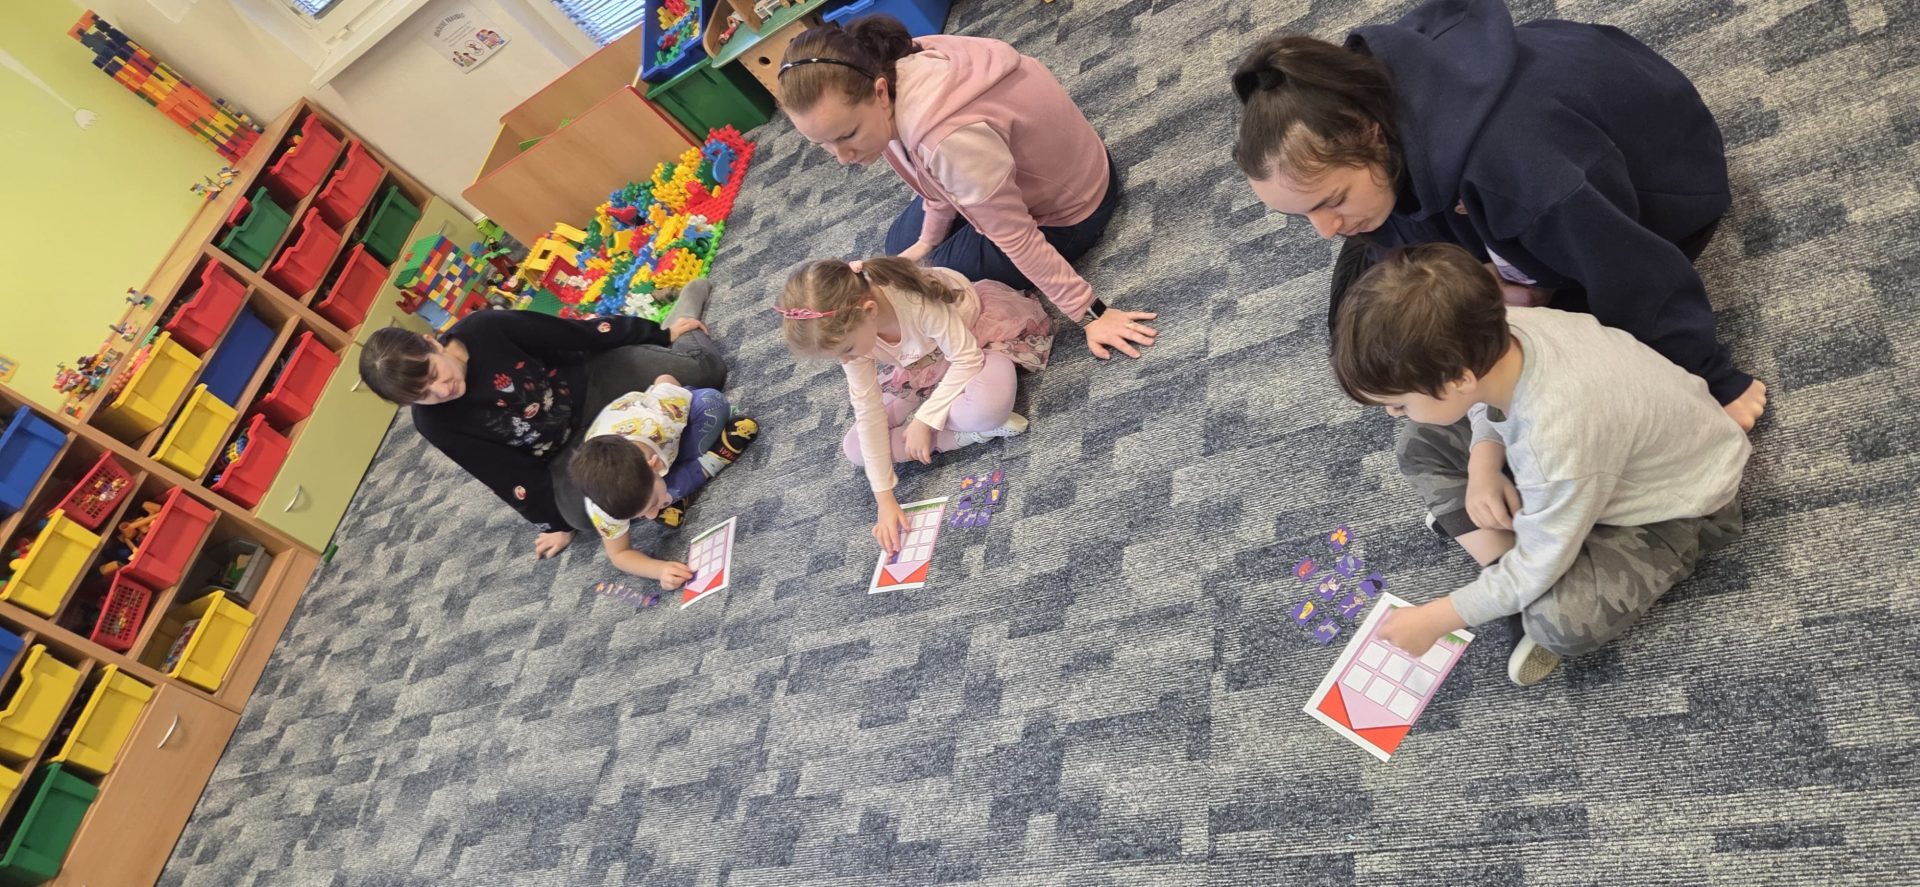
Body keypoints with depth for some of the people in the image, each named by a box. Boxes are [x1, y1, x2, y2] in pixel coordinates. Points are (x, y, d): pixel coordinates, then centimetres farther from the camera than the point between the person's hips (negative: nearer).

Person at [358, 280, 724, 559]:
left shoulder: (484, 329, -25)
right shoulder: (434, 424, -21)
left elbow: (575, 335, -15)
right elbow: (509, 477, -11)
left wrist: (658, 332, -3)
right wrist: (553, 523, -3)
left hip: (593, 383, 0)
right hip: (562, 451, 1)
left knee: (706, 370, -8)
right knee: (580, 511, -26)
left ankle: (681, 312, 26)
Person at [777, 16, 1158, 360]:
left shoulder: (951, 136, -44)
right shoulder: (893, 74, -19)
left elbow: (1015, 237, -32)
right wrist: (928, 241, 11)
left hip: (1064, 208, -7)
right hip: (1011, 168, 8)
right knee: (900, 247, 19)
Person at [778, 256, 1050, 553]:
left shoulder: (916, 301, -39)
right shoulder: (846, 328, -20)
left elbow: (967, 358, -27)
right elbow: (868, 412, -15)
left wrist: (924, 420, -26)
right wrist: (884, 496, -16)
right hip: (927, 367, 7)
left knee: (986, 407, -43)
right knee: (855, 448, -9)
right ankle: (974, 430, -13)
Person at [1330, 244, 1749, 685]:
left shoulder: (1558, 440, -43)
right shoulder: (1500, 334, -25)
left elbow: (1533, 571, -27)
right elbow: (1487, 405, 3)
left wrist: (1433, 619, -16)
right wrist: (1483, 468, -15)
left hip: (1679, 501, -7)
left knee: (1564, 621, -32)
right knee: (1422, 447, 0)